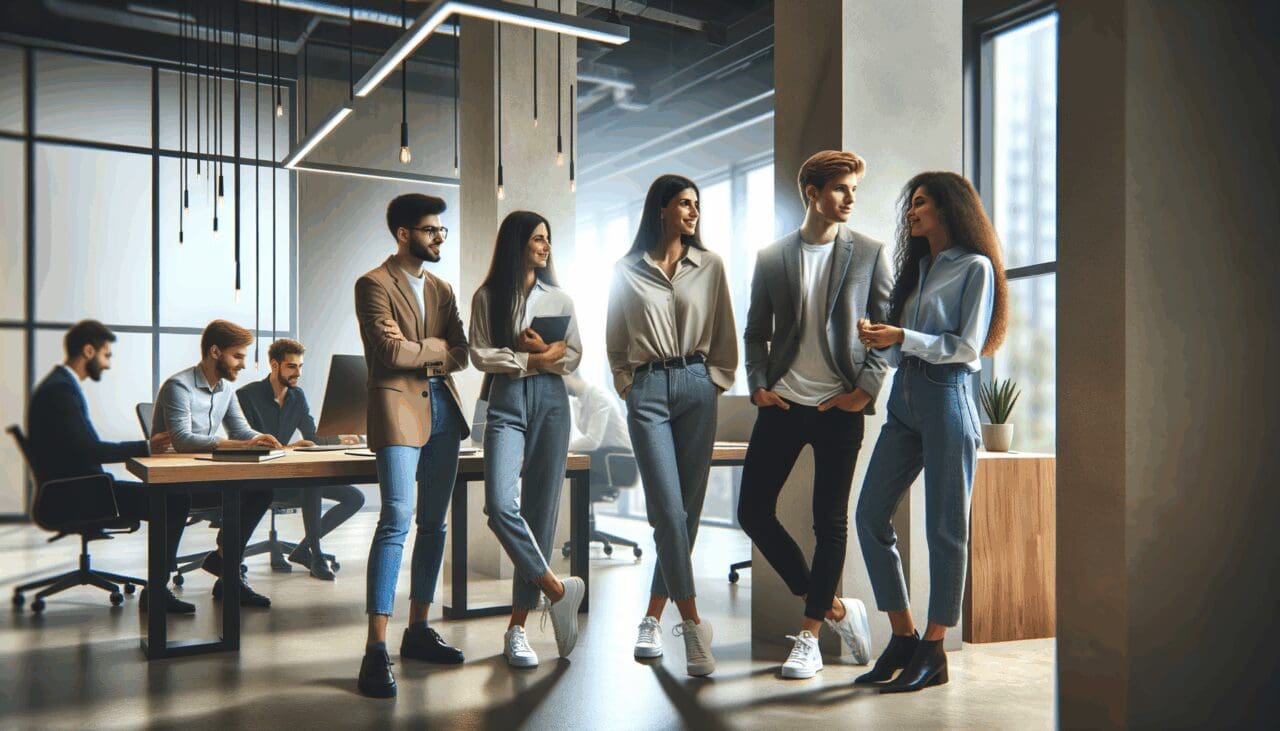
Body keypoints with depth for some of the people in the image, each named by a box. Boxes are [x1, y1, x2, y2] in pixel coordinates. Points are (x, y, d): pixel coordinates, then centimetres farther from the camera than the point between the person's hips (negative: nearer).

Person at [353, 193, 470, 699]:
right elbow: (391, 353, -15)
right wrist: (436, 347, 0)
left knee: (434, 524, 9)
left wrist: (416, 348, -7)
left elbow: (460, 355, 8)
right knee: (396, 519, -15)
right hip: (399, 410, -7)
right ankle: (376, 649, -12)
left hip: (442, 410, 7)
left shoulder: (441, 289, 18)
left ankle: (418, 630, 20)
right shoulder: (374, 284, -2)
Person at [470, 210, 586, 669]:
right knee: (500, 504, -21)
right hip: (506, 403, -2)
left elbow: (573, 357, 9)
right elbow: (480, 354, -1)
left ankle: (518, 627, 5)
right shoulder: (487, 297, 7)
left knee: (540, 511, -2)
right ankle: (555, 589, -4)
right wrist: (533, 359, -8)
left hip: (550, 403, 2)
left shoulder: (559, 299, 14)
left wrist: (545, 352, -10)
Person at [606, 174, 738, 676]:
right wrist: (627, 385, 6)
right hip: (647, 390, -2)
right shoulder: (627, 272, 7)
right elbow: (615, 342, 14)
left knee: (689, 508, 3)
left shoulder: (709, 266, 11)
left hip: (697, 387, 2)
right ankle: (692, 622, -6)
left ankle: (653, 617, 16)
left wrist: (716, 380, 5)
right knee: (669, 509, -11)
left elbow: (724, 334, 13)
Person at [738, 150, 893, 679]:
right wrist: (758, 386, 0)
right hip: (783, 403, 3)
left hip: (840, 407, -2)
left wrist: (865, 390, -7)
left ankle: (809, 637, 16)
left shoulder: (870, 254, 3)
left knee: (830, 522, 2)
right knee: (753, 511, 1)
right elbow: (755, 331, 12)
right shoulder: (771, 257, 8)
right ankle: (833, 608, 18)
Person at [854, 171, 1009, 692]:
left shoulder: (975, 267, 0)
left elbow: (967, 346, -9)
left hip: (947, 395, -7)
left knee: (944, 527, -2)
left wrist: (903, 337, -14)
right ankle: (903, 639, 11)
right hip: (905, 396, 8)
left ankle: (933, 652, 7)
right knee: (870, 515, 1)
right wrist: (881, 340, -2)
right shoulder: (916, 267, 21)